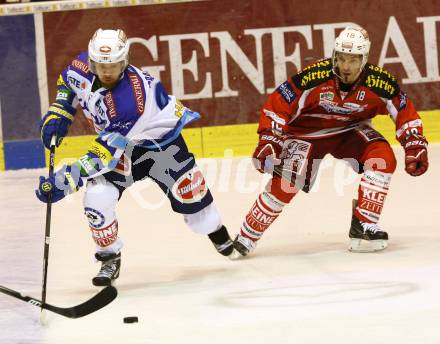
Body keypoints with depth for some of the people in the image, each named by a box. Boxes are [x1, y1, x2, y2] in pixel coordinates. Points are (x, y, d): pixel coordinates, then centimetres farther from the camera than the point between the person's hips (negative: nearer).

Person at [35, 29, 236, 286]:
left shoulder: (130, 98, -42)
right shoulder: (83, 67, -23)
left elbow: (106, 152, -42)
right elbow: (67, 82, 6)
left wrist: (66, 180, -45)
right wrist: (58, 115, -7)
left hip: (160, 138, -5)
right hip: (118, 141, 5)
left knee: (191, 197, 7)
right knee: (97, 198, -18)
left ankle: (216, 232, 42)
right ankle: (110, 259, 3)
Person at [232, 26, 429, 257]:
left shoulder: (379, 82, -22)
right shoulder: (314, 77, -30)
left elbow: (405, 111, -8)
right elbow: (277, 105, -24)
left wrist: (415, 146, -15)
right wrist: (268, 140, -30)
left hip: (350, 130, 3)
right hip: (306, 133, -3)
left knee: (383, 158, -22)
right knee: (285, 181, -21)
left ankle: (363, 226, -14)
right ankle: (246, 238, -5)